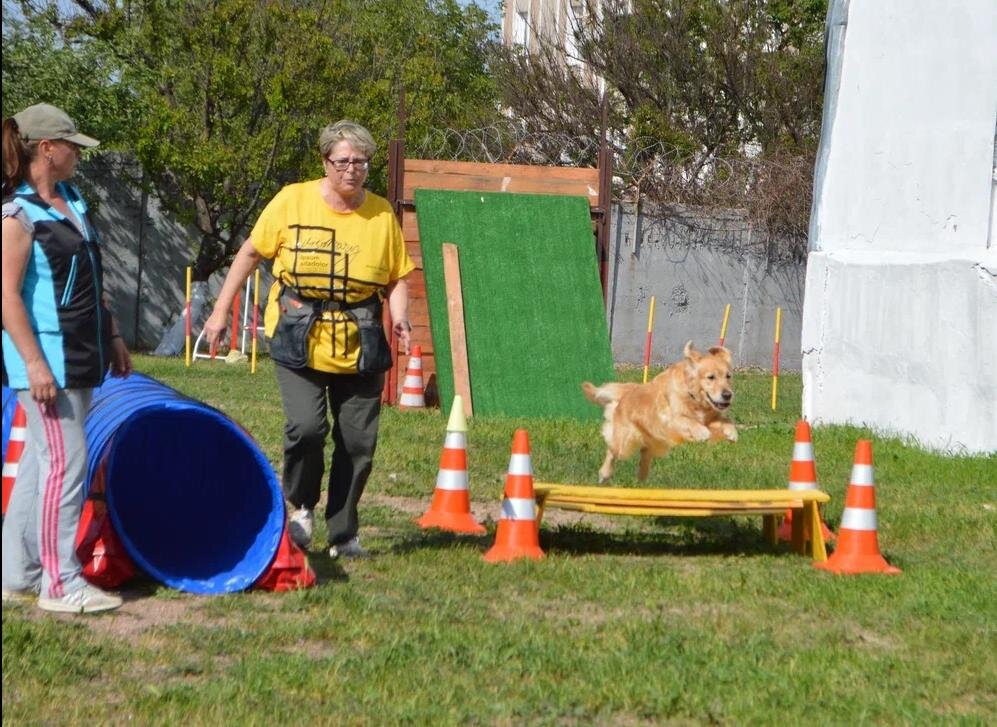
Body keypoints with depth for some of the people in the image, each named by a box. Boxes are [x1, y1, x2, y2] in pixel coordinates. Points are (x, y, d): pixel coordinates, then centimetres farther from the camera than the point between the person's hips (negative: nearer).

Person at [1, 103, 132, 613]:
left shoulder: (72, 202, 13)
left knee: (41, 463, 12)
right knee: (65, 462, -9)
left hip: (80, 356, 9)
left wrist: (111, 336, 20)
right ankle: (61, 584, -4)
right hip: (46, 357, -9)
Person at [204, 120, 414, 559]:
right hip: (299, 341, -2)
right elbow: (251, 253, 7)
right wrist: (220, 311, 6)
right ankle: (300, 506, 11)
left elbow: (396, 277, 8)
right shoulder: (292, 201, -2)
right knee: (306, 426, -18)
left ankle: (343, 535, 19)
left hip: (360, 347, 2)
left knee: (358, 441, 3)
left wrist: (399, 316, -12)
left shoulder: (382, 214, 3)